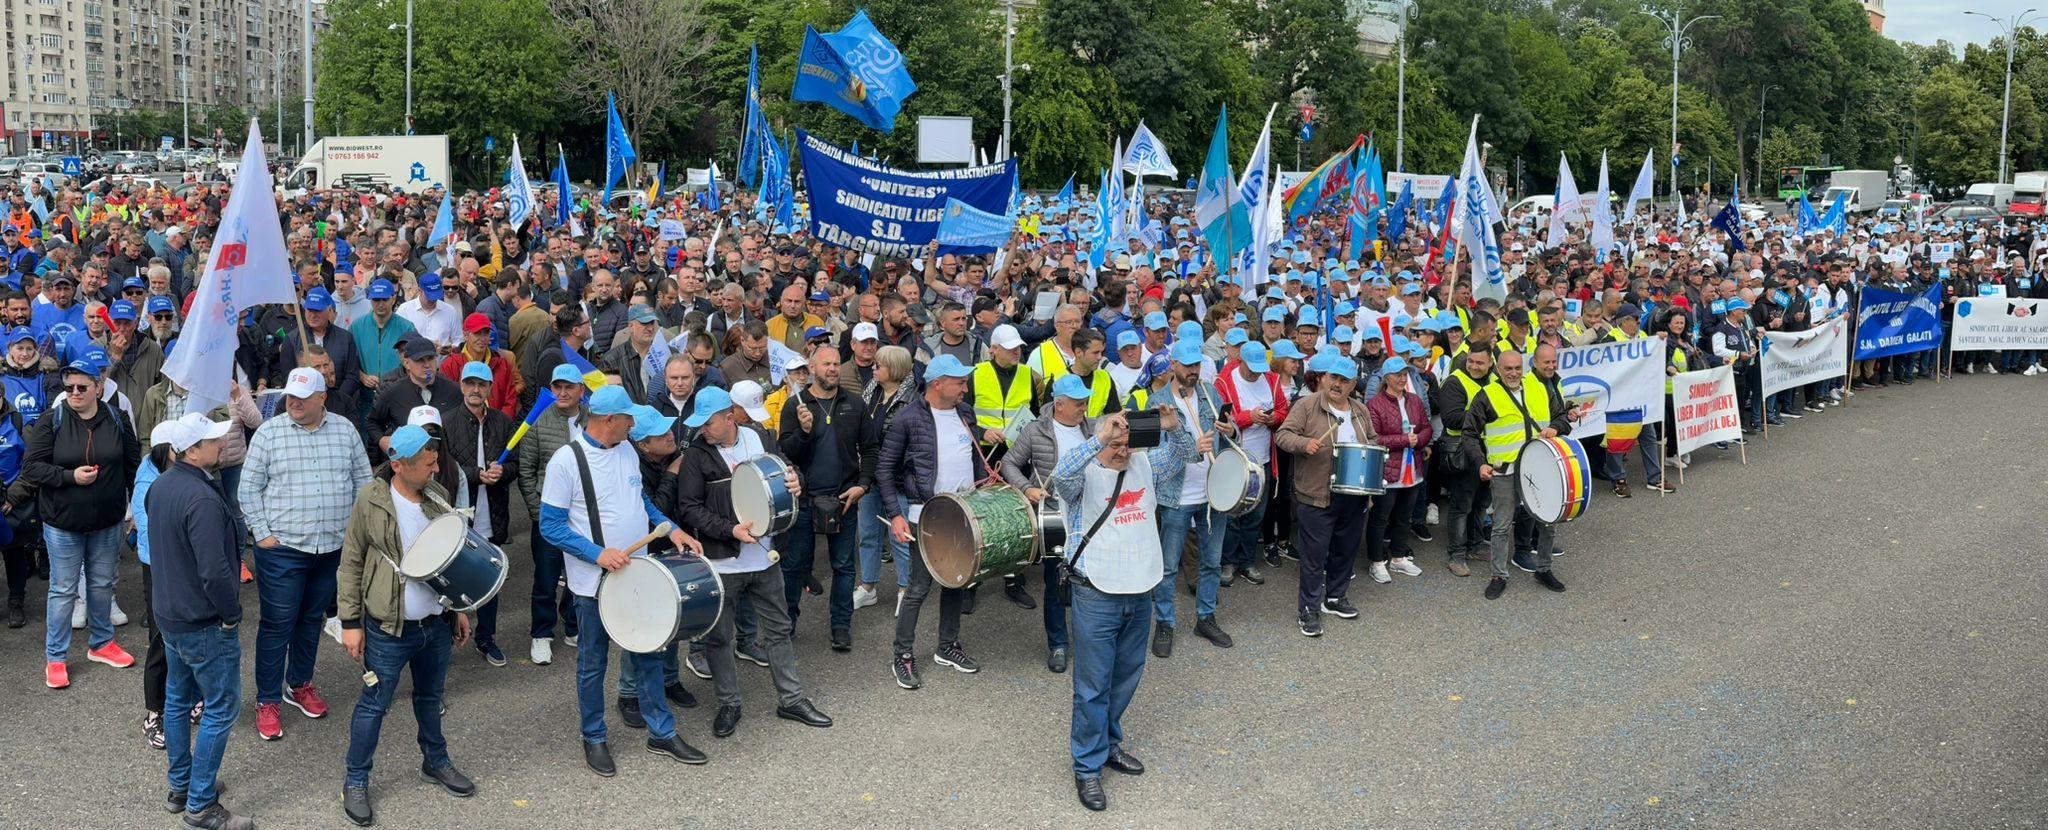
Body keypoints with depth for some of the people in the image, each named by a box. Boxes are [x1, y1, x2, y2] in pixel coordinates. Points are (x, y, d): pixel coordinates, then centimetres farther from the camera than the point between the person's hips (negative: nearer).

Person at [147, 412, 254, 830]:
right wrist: (232, 615, -15)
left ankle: (179, 786, 34)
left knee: (178, 700, 20)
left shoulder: (161, 484, 3)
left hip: (168, 613, 10)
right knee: (220, 708, 1)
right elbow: (215, 571, -30)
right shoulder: (202, 499, -28)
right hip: (204, 623, -10)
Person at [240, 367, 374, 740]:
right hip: (282, 546, -3)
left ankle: (299, 684, 35)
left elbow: (363, 482, 10)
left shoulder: (345, 431, 4)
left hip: (333, 547, 3)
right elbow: (249, 488, -2)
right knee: (277, 624, 1)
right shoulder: (269, 432, -4)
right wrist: (262, 533, -7)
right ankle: (267, 701, 12)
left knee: (312, 618, 17)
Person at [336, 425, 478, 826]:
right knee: (374, 704, 5)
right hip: (389, 627, -5)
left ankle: (436, 762, 39)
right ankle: (356, 781, 20)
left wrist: (460, 608, 14)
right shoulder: (371, 501, -14)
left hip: (438, 623, 5)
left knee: (431, 696, 20)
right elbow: (351, 564, -7)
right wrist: (350, 622, -8)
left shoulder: (438, 496, 1)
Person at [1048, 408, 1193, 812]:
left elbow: (1183, 454, 10)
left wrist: (1173, 428, -12)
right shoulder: (1085, 475, -11)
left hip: (1140, 592, 6)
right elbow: (1061, 476, -32)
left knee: (1126, 676, 19)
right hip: (1097, 596, -6)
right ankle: (1087, 767, 11)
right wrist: (1100, 438, -39)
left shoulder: (1144, 464, 7)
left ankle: (1108, 744, 38)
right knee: (1094, 685, 0)